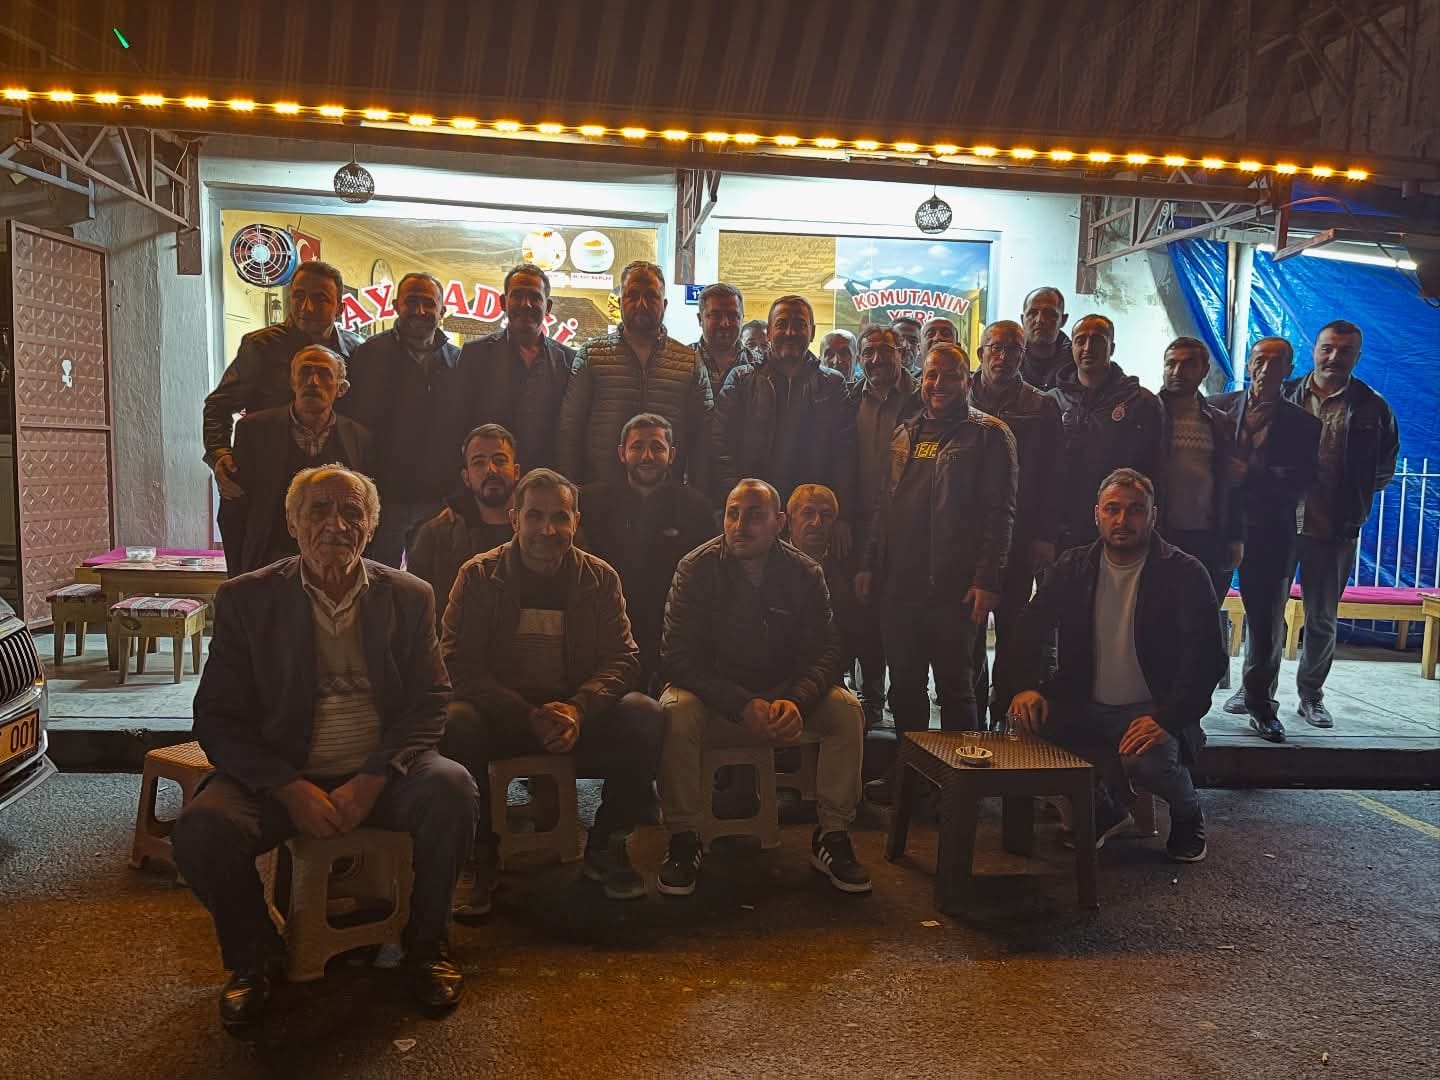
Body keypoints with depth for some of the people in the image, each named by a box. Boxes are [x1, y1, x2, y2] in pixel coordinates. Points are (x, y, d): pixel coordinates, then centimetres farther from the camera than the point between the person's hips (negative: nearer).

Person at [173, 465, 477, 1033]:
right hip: (281, 776, 0)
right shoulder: (246, 598, 0)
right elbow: (217, 719, -2)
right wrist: (290, 789, -17)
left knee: (451, 788, -28)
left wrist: (373, 779, -17)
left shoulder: (408, 597, 3)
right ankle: (253, 958, 4)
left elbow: (429, 704, 0)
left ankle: (426, 946, -3)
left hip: (381, 772, 0)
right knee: (200, 830, -27)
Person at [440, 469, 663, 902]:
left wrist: (578, 708, -23)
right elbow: (458, 664, -10)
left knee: (644, 715, -24)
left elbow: (623, 658, -2)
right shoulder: (479, 576, -3)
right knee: (455, 723, -33)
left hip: (580, 714, 2)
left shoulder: (600, 578, 3)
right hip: (501, 716, -1)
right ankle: (478, 857, -10)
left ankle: (605, 848, -2)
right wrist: (529, 717, -23)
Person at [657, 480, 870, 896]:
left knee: (847, 710, -21)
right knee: (676, 710, -33)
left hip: (783, 694, 2)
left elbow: (825, 651, -8)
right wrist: (743, 705, -32)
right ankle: (683, 838, -17)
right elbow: (676, 657, -19)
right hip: (714, 697, -2)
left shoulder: (806, 574, -5)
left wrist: (796, 700, -31)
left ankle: (832, 836, -7)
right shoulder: (696, 569, -13)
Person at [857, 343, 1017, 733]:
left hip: (954, 590, -6)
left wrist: (988, 580, -16)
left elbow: (1000, 511, -9)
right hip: (898, 584, 6)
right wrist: (869, 565, 13)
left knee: (955, 687, 5)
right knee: (903, 686, 14)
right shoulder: (905, 434, 16)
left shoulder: (989, 434, -2)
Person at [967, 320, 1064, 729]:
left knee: (1012, 629, 3)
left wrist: (1046, 537, -4)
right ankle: (972, 712, 13)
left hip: (1019, 537, 0)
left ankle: (1005, 711, 13)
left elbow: (1052, 477, 4)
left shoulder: (1041, 407, 8)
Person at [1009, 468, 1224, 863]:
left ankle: (1188, 813, 6)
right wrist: (1029, 687, -18)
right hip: (1086, 706, 4)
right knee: (1029, 722, -26)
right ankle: (1102, 809, 4)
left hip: (1152, 712, -3)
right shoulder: (1073, 567, 3)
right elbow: (1031, 630, 2)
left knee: (1146, 759, -35)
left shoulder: (1184, 574, -8)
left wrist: (1167, 719, -29)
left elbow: (1207, 657, -15)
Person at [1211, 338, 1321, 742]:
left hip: (1271, 530, 0)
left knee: (1267, 617, 5)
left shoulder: (1301, 422, 6)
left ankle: (1260, 701, 18)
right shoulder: (1219, 406, 8)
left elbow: (1304, 477, -5)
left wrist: (1249, 475, -15)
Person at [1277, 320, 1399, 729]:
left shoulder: (1372, 408, 2)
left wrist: (1354, 504, 3)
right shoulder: (1283, 396, 1)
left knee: (1322, 619, 10)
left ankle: (1311, 696, 24)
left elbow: (1383, 469, 10)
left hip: (1336, 531, 1)